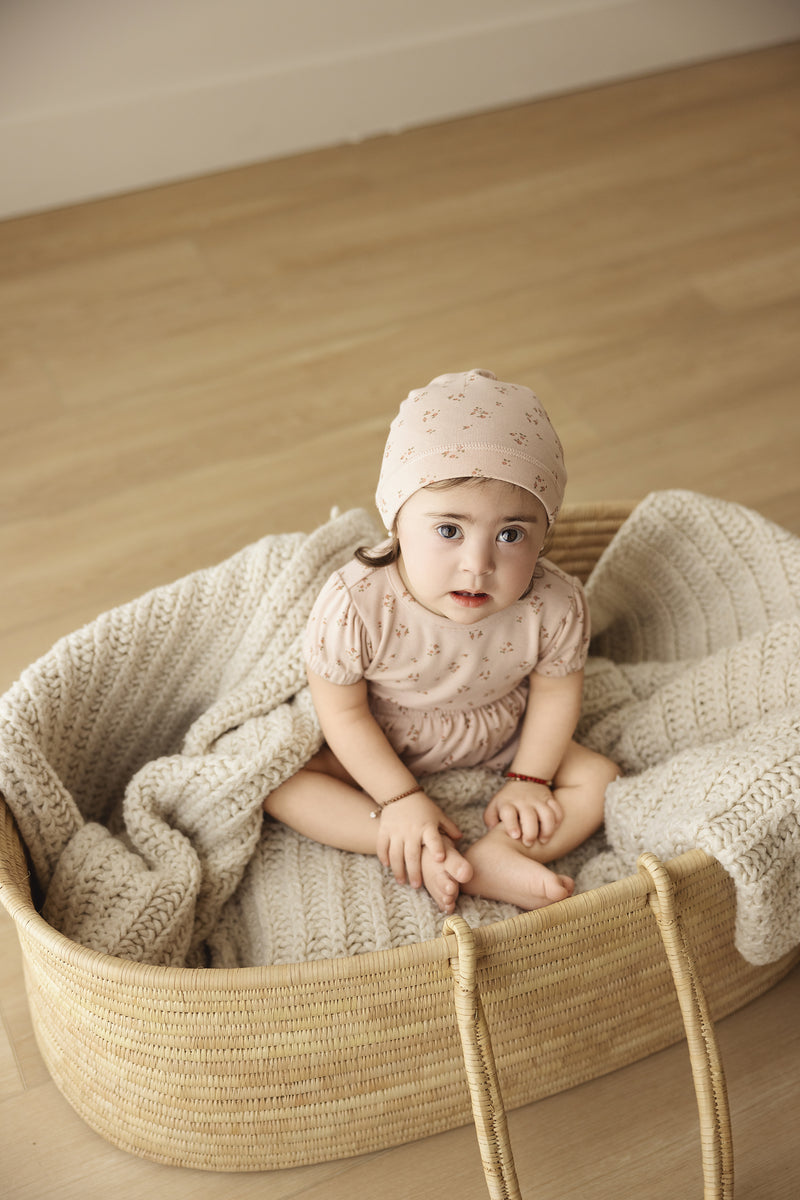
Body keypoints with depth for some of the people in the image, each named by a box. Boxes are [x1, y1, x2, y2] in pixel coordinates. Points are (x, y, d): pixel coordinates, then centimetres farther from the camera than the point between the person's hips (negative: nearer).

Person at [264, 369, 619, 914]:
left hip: (500, 736, 1)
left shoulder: (556, 606, -31)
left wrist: (528, 780, -8)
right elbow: (343, 709, -20)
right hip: (382, 743, -1)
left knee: (599, 780, -11)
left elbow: (556, 691, -10)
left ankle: (492, 856, -24)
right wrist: (399, 797, -19)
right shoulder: (354, 607, -36)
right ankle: (423, 850, -22)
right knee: (278, 779, -18)